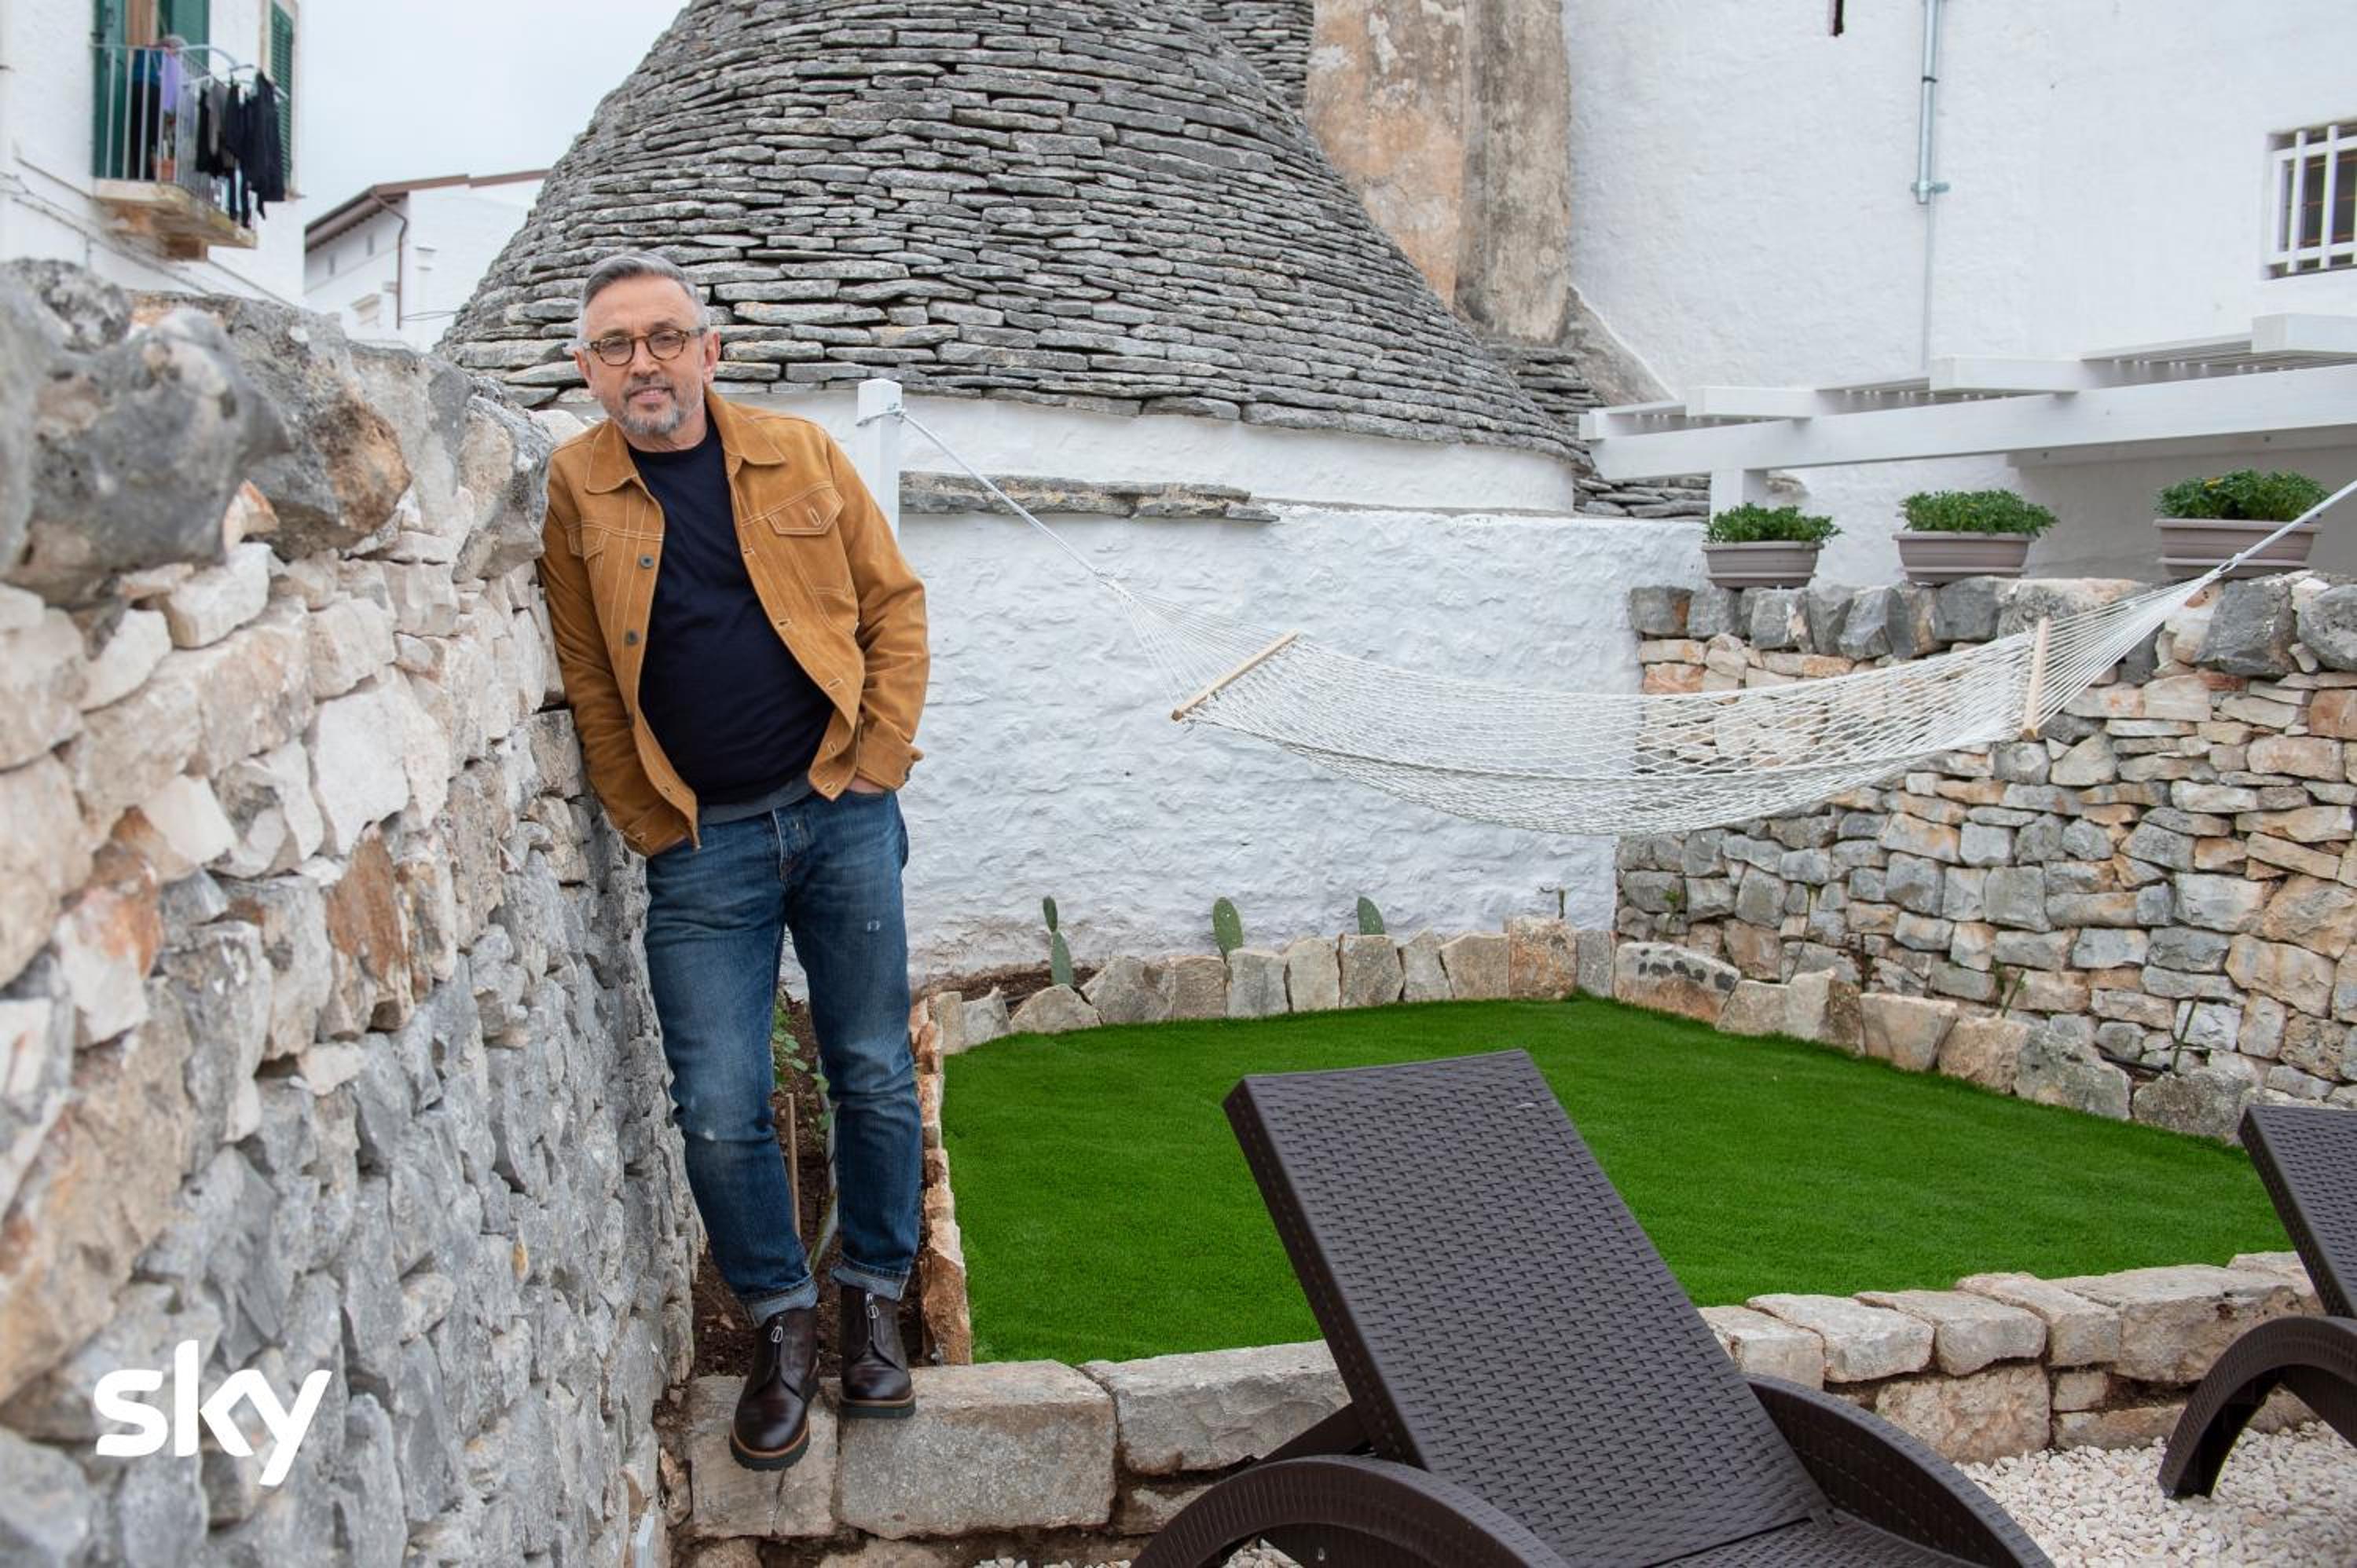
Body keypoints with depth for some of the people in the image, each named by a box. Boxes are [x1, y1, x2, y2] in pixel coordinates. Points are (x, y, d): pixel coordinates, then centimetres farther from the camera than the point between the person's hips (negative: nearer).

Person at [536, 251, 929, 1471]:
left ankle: (874, 1298, 27)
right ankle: (780, 1320, 21)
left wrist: (877, 758, -2)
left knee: (874, 1078, 8)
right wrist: (653, 832, -2)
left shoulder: (799, 455, 3)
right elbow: (588, 685, 2)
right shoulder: (574, 490, 0)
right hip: (701, 846, -1)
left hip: (842, 816, 1)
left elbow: (893, 602, 7)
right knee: (719, 1110, -1)